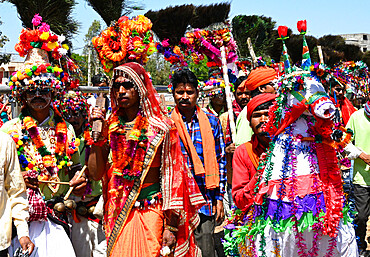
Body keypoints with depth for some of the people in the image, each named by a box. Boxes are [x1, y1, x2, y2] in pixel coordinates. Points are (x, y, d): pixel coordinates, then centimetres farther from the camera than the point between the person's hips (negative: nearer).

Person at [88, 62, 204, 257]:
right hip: (118, 211, 3)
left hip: (151, 211, -2)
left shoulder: (160, 127, -5)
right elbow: (96, 173, 1)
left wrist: (171, 227, -9)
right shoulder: (110, 126, 5)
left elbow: (172, 177, -5)